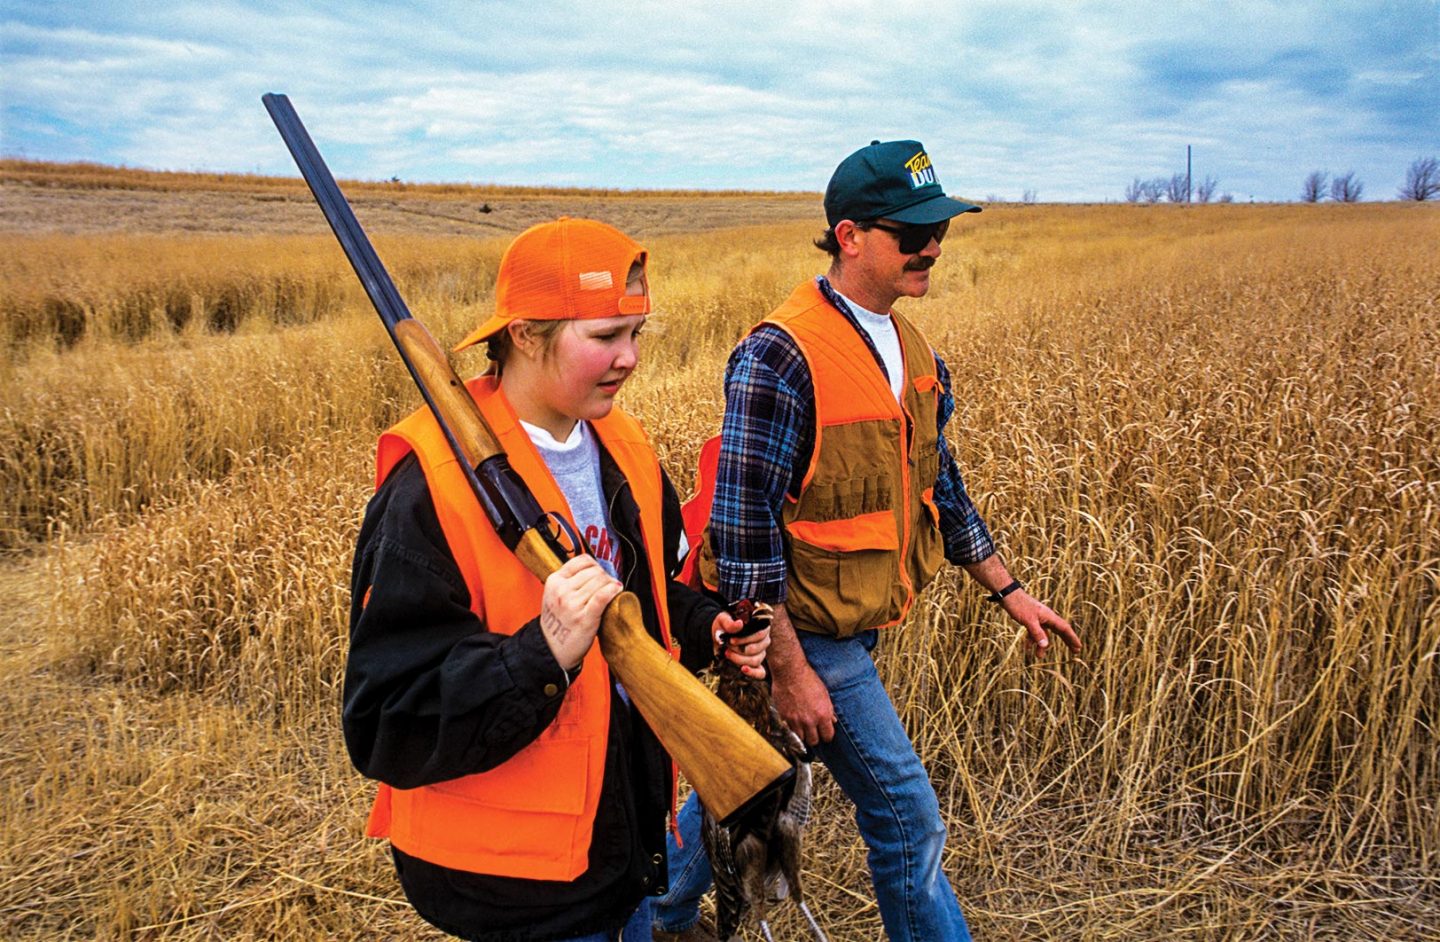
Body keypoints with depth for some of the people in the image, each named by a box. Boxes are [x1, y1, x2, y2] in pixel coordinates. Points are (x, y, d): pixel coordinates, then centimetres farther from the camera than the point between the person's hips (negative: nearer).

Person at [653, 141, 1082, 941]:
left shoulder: (905, 346, 6)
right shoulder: (782, 356, -22)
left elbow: (935, 483, 15)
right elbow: (743, 530, -23)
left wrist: (1007, 589, 15)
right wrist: (788, 671, -21)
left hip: (853, 626, 8)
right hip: (803, 631, -8)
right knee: (908, 820, 2)